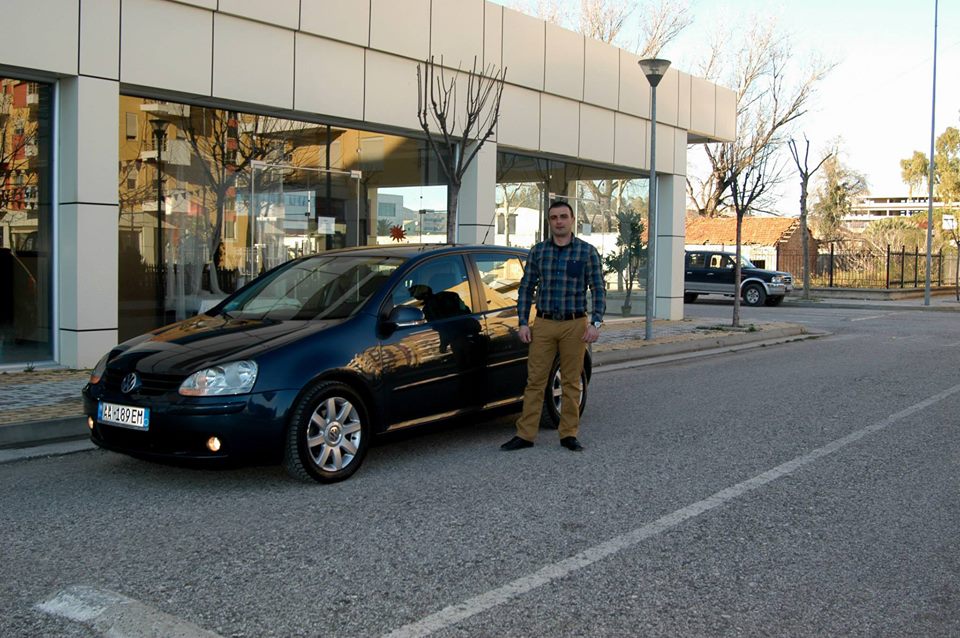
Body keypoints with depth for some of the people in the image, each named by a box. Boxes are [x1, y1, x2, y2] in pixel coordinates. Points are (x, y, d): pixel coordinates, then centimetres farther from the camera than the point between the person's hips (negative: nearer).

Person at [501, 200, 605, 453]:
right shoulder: (538, 251, 7)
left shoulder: (587, 251, 1)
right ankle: (525, 434, 5)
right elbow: (526, 288, 10)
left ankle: (569, 434, 14)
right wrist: (523, 323, 3)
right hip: (543, 324, 1)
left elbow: (598, 289, 1)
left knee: (571, 382, 5)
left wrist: (596, 323, -9)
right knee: (535, 381, 1)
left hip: (574, 325, -1)